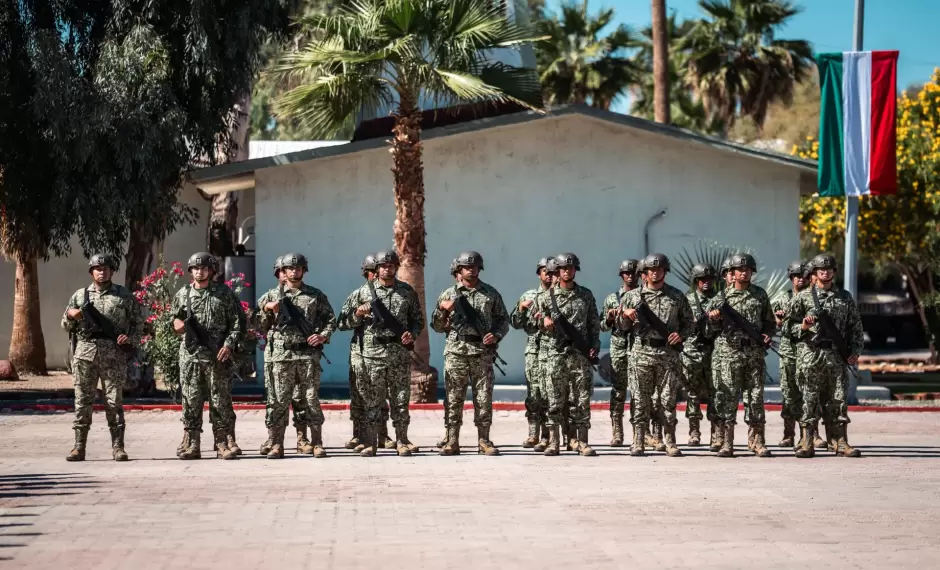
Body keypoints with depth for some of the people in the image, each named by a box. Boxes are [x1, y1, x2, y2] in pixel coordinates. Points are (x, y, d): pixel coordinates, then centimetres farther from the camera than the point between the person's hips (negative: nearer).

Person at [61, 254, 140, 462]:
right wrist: (71, 315, -5)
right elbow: (66, 326, 16)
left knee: (114, 401, -2)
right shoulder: (80, 295, 13)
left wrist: (131, 339, -7)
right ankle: (79, 447, 4)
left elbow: (137, 323, 11)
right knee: (82, 400, 1)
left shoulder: (124, 296, 8)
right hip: (85, 353, 2)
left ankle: (117, 447, 0)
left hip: (113, 355, -2)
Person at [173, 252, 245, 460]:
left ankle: (224, 444, 2)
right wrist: (176, 324, -5)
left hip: (218, 356, -2)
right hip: (190, 355, 2)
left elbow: (238, 321, 2)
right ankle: (192, 445, 5)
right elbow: (175, 319, 19)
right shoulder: (183, 295, 11)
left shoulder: (224, 293, 4)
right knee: (191, 401, 2)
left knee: (221, 400, -2)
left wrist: (229, 344, -9)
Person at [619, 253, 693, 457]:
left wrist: (681, 335, -6)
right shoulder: (633, 296, 7)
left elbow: (688, 321, 14)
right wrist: (625, 315, -10)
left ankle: (670, 442, 5)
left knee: (668, 399, 1)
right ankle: (638, 442, 5)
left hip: (668, 354, 0)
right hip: (642, 353, 0)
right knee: (641, 400, 2)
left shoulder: (677, 296, 8)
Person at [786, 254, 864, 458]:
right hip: (810, 354, -2)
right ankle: (807, 444, 2)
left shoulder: (845, 297, 12)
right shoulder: (803, 297, 5)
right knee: (809, 399, -1)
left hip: (836, 355, 2)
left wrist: (854, 351, 3)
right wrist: (803, 328, -14)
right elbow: (788, 323, 5)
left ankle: (840, 443, 4)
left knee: (837, 399, 1)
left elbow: (855, 327, 12)